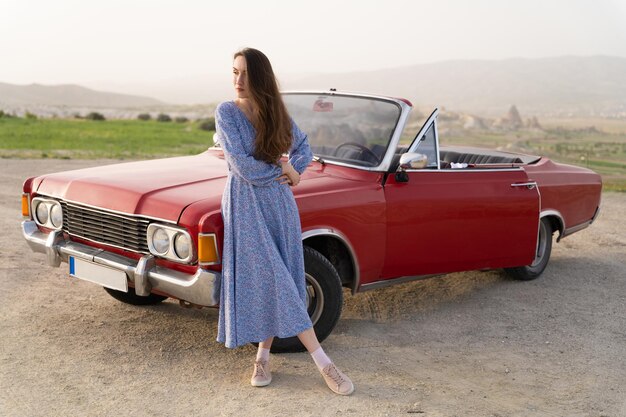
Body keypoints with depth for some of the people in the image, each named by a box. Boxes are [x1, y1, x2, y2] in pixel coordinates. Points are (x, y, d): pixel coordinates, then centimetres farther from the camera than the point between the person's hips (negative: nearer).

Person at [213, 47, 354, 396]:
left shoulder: (276, 112, 5)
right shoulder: (227, 112, -9)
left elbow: (304, 148, 17)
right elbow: (243, 167, -16)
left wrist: (294, 170, -2)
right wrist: (283, 167, -5)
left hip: (280, 203, 4)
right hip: (246, 205, -4)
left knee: (273, 282, 4)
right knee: (273, 281, -7)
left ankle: (263, 356, 18)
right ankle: (323, 362, -3)